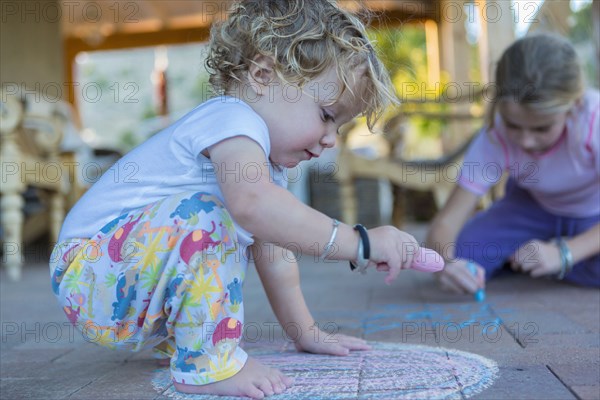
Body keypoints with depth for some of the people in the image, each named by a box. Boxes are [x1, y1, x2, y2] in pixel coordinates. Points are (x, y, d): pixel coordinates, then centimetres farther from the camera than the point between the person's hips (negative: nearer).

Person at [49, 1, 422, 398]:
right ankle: (206, 363, -20)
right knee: (204, 213, -33)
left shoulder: (268, 161, 13)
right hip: (89, 275, -10)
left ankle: (176, 339, 12)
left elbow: (273, 252, 17)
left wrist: (306, 332, 17)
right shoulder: (233, 119, -21)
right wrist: (361, 242, -37)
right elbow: (252, 202, -42)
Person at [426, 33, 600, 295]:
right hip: (534, 208, 2)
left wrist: (563, 252, -46)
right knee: (457, 255, -21)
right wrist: (445, 261, -51)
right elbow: (447, 220, -29)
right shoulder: (494, 138, -27)